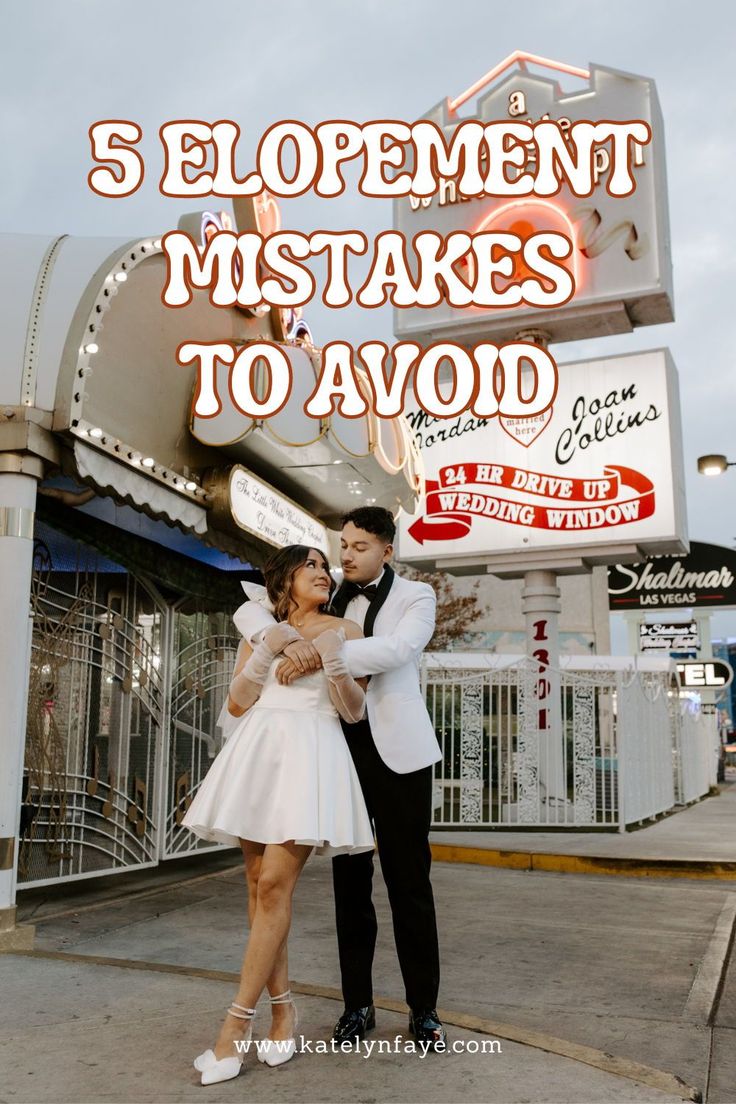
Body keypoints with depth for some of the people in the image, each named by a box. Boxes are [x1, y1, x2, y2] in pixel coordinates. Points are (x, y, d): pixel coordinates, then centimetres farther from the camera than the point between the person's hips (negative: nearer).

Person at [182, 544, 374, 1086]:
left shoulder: (345, 629, 10)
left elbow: (354, 710, 4)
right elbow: (236, 703, 9)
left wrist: (332, 659, -12)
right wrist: (267, 649, -2)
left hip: (311, 753, -3)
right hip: (258, 751, 3)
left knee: (274, 884, -11)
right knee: (259, 883, 3)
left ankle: (238, 1021, -3)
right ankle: (284, 1007, 17)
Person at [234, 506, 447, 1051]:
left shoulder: (416, 597, 3)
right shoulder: (326, 599, 12)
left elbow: (396, 649, -17)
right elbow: (250, 610, 7)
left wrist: (322, 655, -27)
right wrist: (285, 643, -15)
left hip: (395, 748, -3)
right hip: (338, 746, 3)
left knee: (409, 881, 1)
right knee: (350, 878, 9)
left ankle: (424, 1010, 13)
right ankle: (358, 1005, 21)